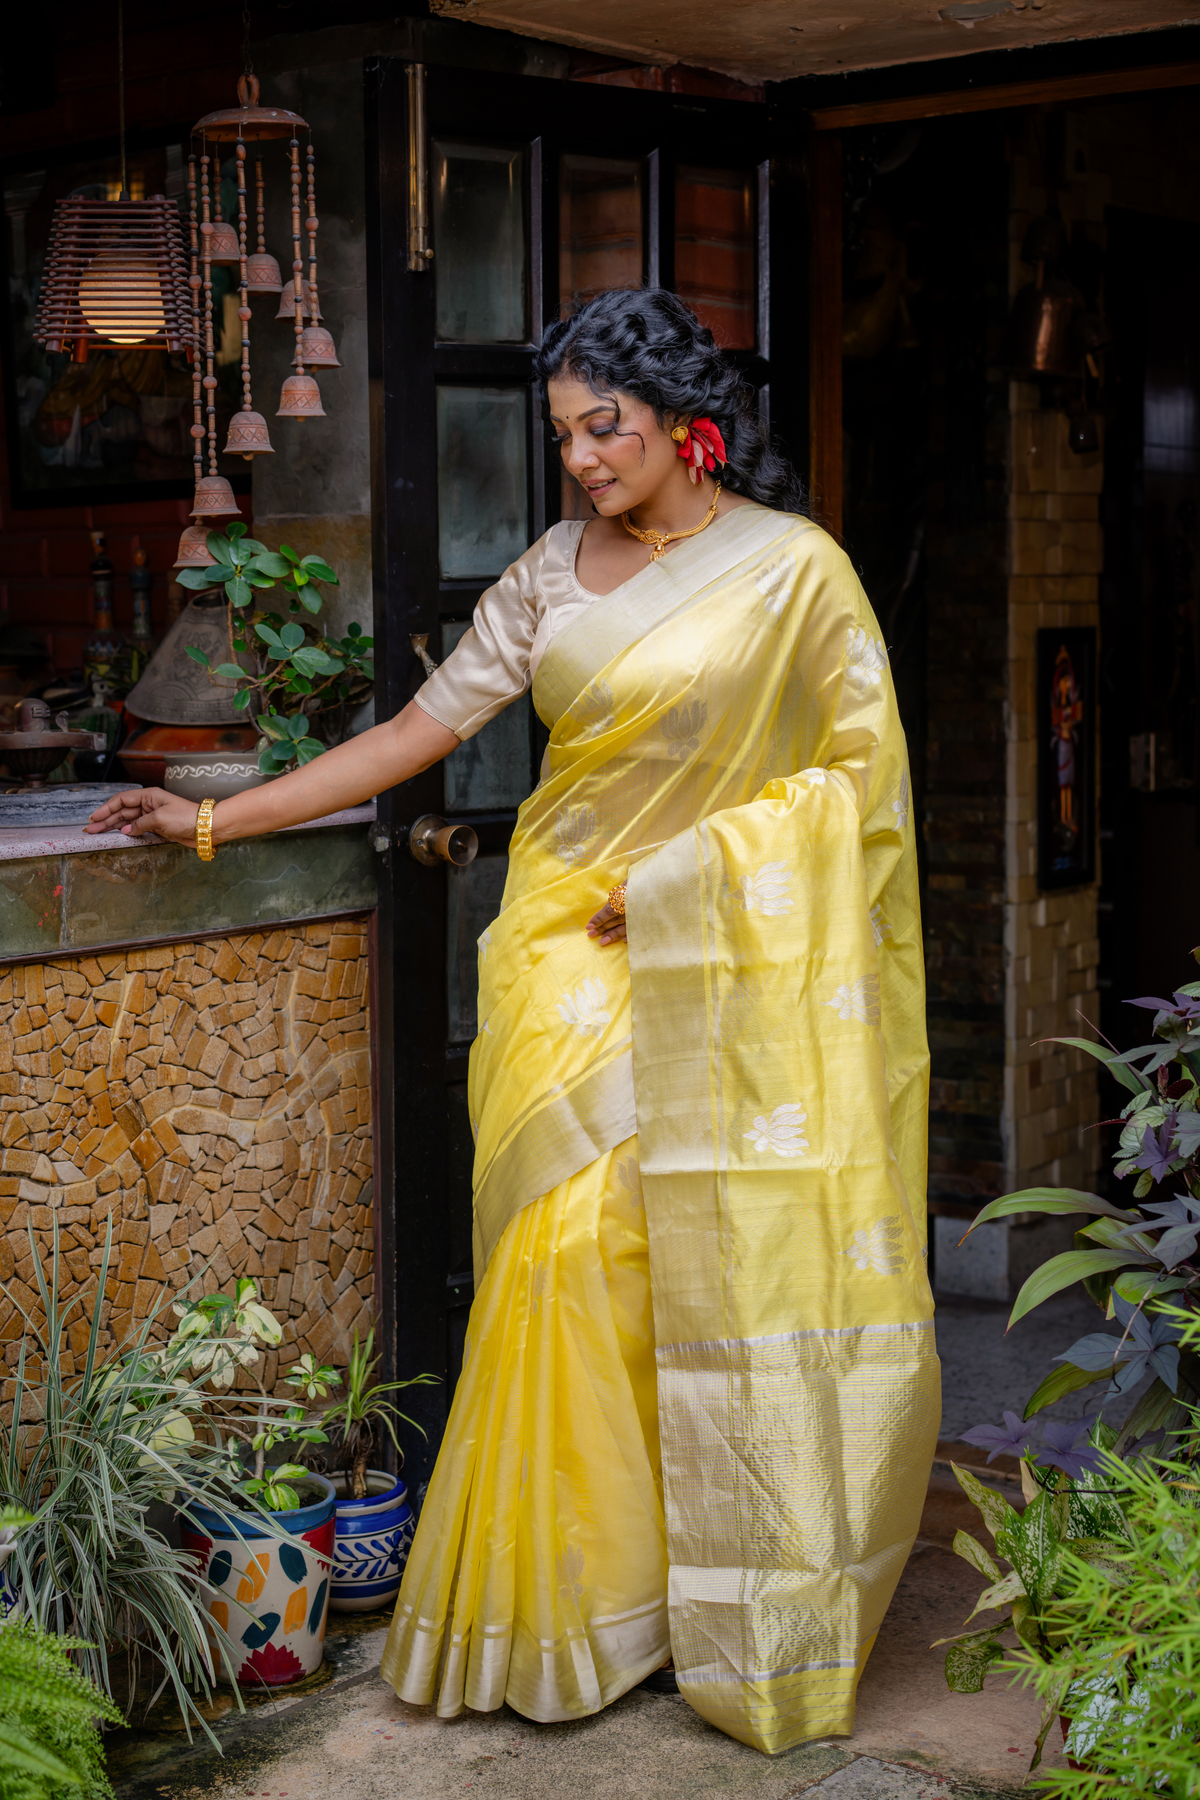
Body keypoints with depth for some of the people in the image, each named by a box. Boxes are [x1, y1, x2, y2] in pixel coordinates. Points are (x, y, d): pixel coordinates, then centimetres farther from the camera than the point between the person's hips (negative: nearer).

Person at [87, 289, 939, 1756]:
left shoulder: (791, 567, 0)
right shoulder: (550, 575, 10)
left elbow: (851, 772, -1)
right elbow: (419, 729, 9)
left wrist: (670, 878, -8)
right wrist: (214, 821, 4)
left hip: (728, 970, -3)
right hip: (572, 958, 3)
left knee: (734, 1268, -3)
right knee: (569, 1246, -5)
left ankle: (749, 1612, 12)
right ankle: (568, 1598, 7)